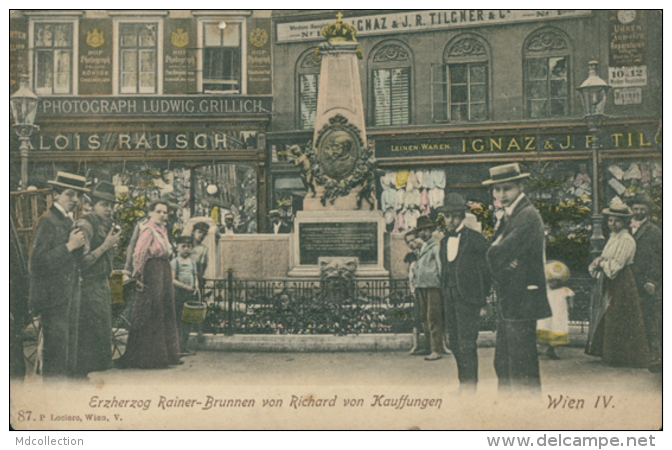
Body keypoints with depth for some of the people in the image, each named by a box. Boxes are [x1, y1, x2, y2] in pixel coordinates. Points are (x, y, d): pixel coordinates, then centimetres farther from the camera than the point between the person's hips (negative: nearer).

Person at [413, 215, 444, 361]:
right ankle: (428, 346, 22)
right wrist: (417, 286, 18)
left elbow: (441, 266, -8)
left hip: (433, 287, -8)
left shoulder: (435, 247, -6)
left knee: (433, 318, -9)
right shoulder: (422, 248, 19)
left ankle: (436, 350, -6)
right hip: (422, 287, 8)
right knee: (424, 318, 13)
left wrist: (442, 285, -11)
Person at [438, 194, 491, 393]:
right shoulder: (445, 241, 15)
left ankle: (470, 386, -1)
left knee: (466, 344, -8)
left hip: (468, 298, -7)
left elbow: (487, 268, -2)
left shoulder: (475, 239, -5)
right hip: (450, 298, 7)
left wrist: (482, 297, -2)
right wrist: (444, 297, 14)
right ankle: (463, 383, 20)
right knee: (455, 343, 10)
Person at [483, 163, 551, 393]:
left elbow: (498, 253, -23)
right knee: (503, 364, 17)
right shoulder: (508, 216, 15)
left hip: (521, 302, -10)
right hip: (507, 303, 10)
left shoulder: (528, 216, -17)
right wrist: (501, 262, -6)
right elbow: (492, 254, 13)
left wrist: (495, 255, -3)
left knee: (522, 368, -3)